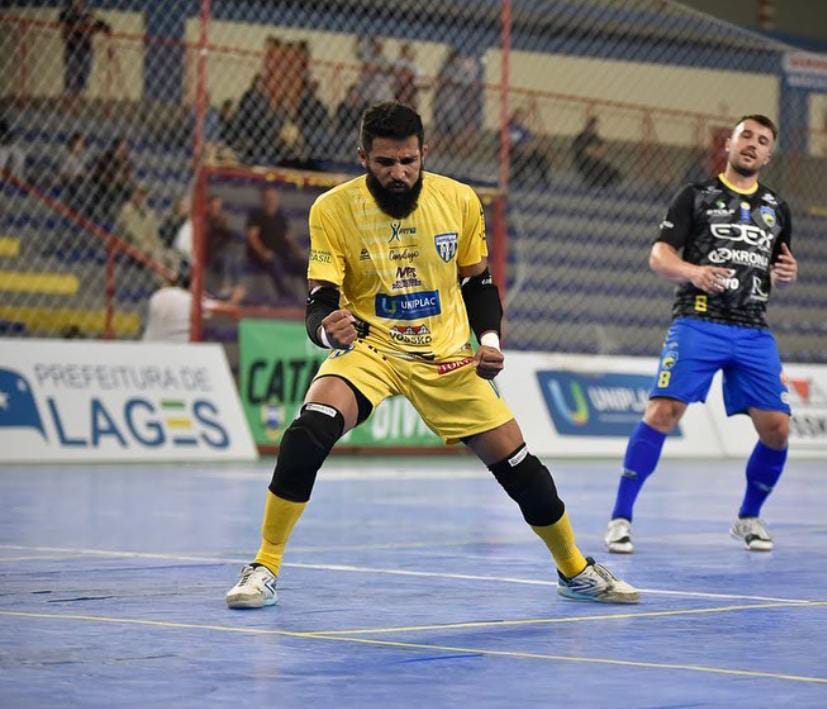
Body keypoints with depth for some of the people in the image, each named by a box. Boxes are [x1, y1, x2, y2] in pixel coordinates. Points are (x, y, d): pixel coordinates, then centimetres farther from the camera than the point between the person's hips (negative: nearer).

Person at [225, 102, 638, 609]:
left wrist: (491, 340, -5)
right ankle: (264, 569, -17)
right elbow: (321, 302, -15)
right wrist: (328, 328, -38)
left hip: (448, 357, 2)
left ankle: (577, 571, 28)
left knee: (520, 469, 1)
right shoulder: (333, 209, -13)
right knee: (310, 432, -31)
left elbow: (478, 283, 9)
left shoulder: (459, 200, -5)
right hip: (369, 348, -2)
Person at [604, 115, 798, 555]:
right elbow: (659, 256, 0)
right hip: (698, 323, -4)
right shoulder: (696, 197, 7)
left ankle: (748, 518, 18)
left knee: (776, 427, -5)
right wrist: (692, 271, -21)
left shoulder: (777, 209, 19)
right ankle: (620, 517, -11)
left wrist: (786, 273, 3)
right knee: (663, 411, -18)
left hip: (754, 333, 4)